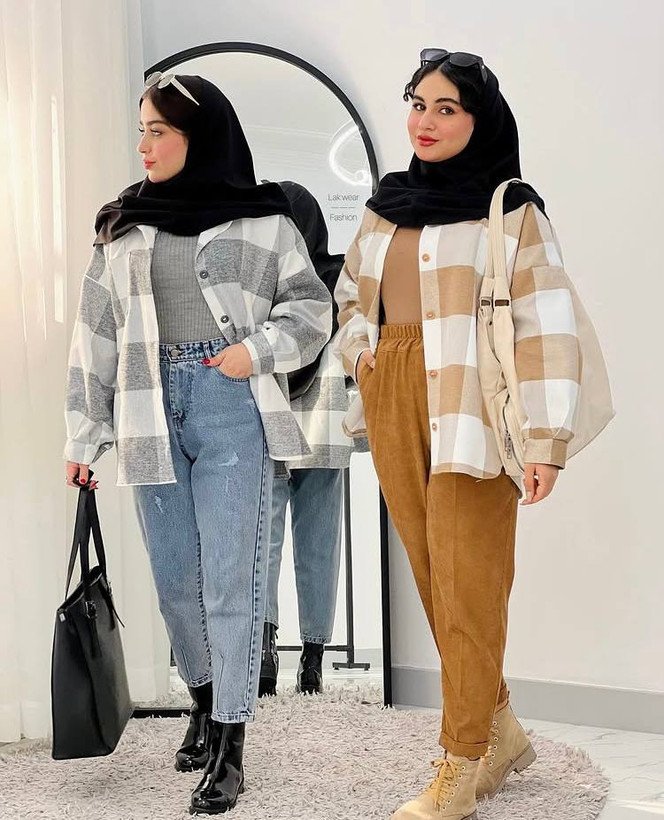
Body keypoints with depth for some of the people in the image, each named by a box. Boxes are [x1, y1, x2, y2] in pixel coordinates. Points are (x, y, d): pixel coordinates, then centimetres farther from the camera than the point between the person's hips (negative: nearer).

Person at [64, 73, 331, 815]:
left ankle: (229, 747, 5)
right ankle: (205, 700, 34)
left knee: (231, 579, -3)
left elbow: (310, 307, 6)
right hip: (151, 416, 4)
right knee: (174, 578, 11)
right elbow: (96, 335, 12)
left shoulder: (262, 219, 3)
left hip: (234, 411, -4)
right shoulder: (122, 227, 12)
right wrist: (83, 433, 9)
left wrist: (257, 349, -11)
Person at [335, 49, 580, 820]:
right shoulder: (386, 204, 13)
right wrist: (360, 350, 8)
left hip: (467, 408, -6)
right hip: (393, 406, 6)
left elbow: (546, 328, -9)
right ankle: (499, 732, 24)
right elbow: (350, 290, 28)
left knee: (465, 582, -3)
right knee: (431, 575, 9)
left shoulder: (513, 211, -4)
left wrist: (545, 439, -16)